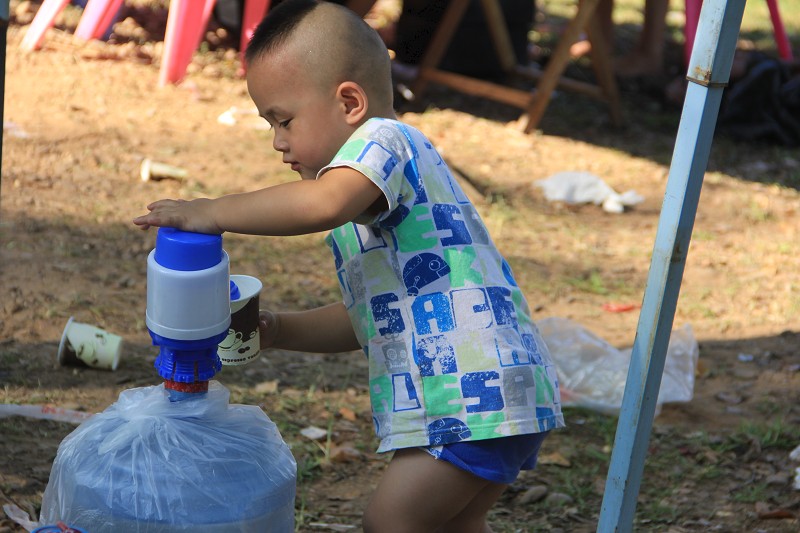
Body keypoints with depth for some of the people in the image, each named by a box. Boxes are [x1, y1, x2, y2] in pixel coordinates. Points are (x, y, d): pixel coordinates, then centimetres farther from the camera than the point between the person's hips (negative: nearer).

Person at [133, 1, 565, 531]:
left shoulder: (382, 139, -9)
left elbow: (325, 202, -33)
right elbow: (364, 321, 26)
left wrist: (213, 212, -26)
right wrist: (277, 329, 13)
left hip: (477, 391, -11)